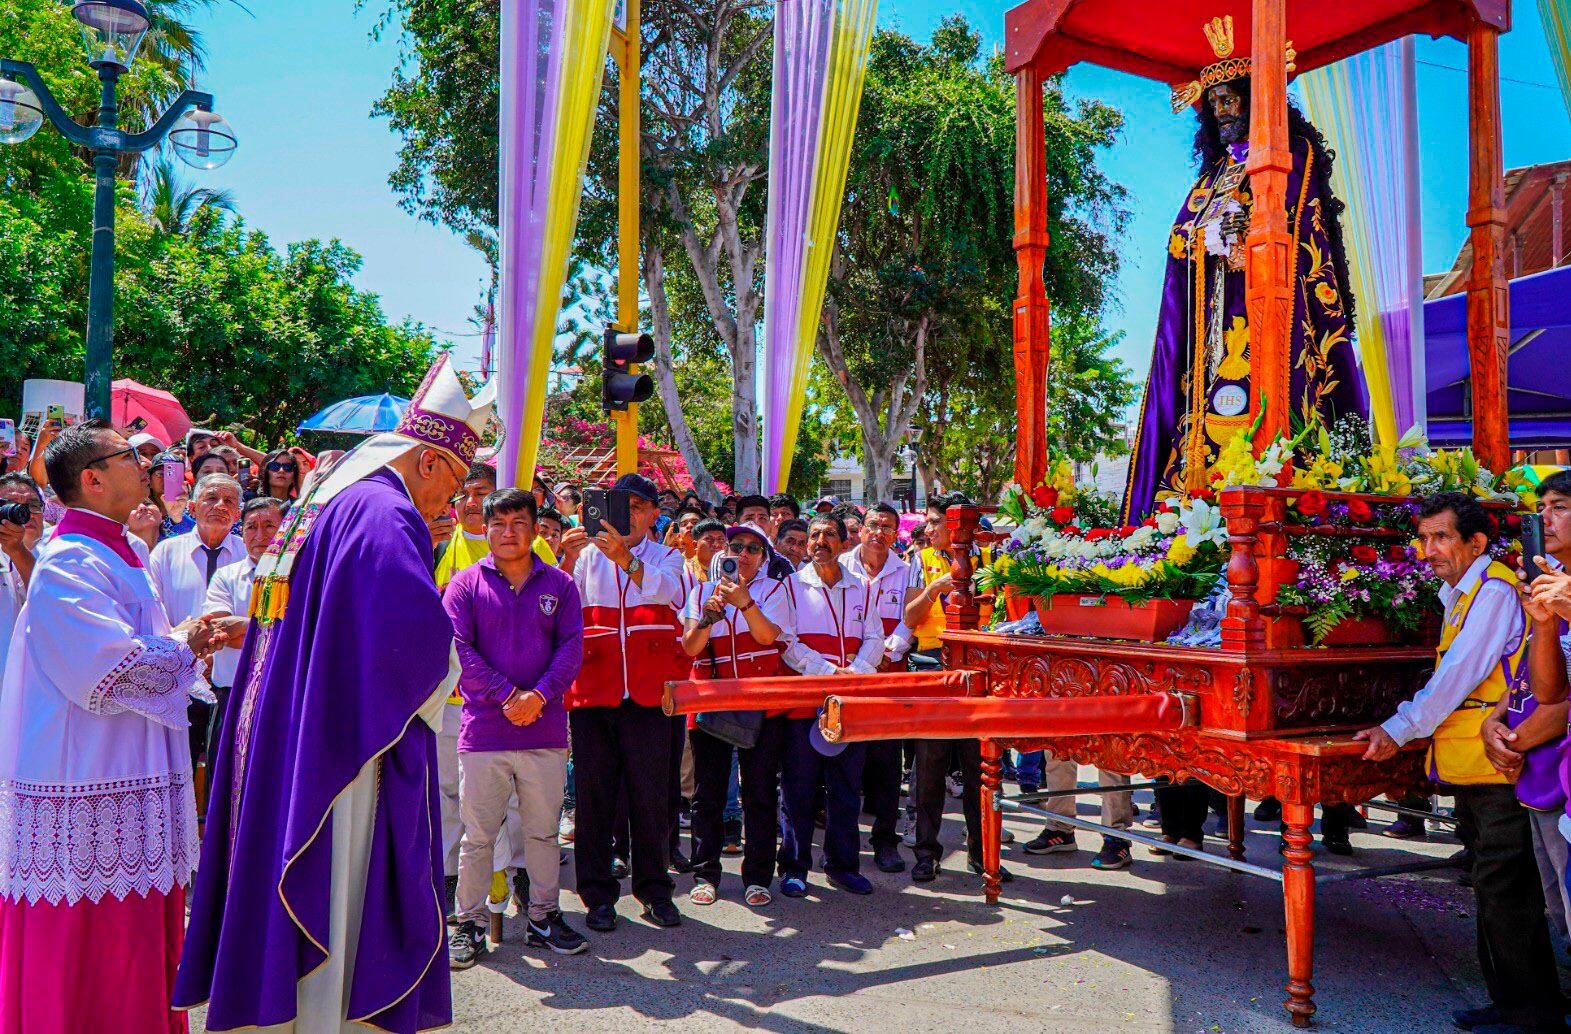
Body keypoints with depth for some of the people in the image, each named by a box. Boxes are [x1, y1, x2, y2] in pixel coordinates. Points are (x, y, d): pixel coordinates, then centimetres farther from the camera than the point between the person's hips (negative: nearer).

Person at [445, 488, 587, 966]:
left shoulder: (558, 584, 8)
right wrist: (507, 695, -14)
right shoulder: (466, 583, 3)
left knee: (543, 830, 10)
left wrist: (538, 696, -14)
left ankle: (543, 917, 23)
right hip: (483, 729, -2)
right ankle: (468, 924, 16)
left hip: (545, 729, 2)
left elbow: (572, 646, 1)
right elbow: (458, 648, -6)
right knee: (478, 834, 4)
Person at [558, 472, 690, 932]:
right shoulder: (588, 556, 13)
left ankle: (654, 889, 16)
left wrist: (626, 559, -29)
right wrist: (568, 561, -19)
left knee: (652, 793, 2)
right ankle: (598, 894, 14)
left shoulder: (666, 557, 11)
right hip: (594, 688, 1)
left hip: (651, 691, -1)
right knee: (594, 793, 3)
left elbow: (671, 591, -13)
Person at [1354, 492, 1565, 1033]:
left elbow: (1459, 676, -17)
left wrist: (1399, 730, -12)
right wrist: (1398, 724, 11)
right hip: (1471, 768, 10)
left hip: (1498, 766, -10)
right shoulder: (1460, 594, 17)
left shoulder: (1494, 589, -13)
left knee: (1504, 892, -5)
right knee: (1492, 889, 16)